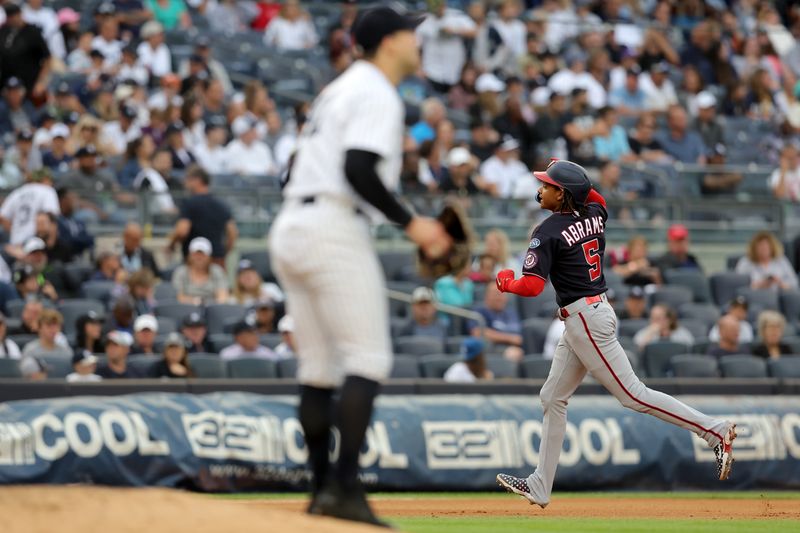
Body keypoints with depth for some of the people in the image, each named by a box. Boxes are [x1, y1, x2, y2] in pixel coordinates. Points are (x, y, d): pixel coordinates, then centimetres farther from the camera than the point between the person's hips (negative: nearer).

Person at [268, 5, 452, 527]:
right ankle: (345, 488, -20)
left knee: (319, 367, 12)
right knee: (368, 360, -12)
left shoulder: (339, 89, 22)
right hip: (334, 229, -10)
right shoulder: (377, 94, -7)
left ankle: (323, 488, 13)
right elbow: (358, 170, -20)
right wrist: (409, 223, -15)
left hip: (289, 230, 10)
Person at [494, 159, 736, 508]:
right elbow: (596, 200, 33)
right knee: (552, 398, 13)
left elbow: (532, 286, -23)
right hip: (596, 313, 10)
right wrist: (571, 178, 23)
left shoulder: (548, 233, -17)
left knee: (633, 395, -7)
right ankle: (540, 487, 16)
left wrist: (505, 283, -3)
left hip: (584, 320, -10)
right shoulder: (594, 215, 6)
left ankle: (715, 431, -6)